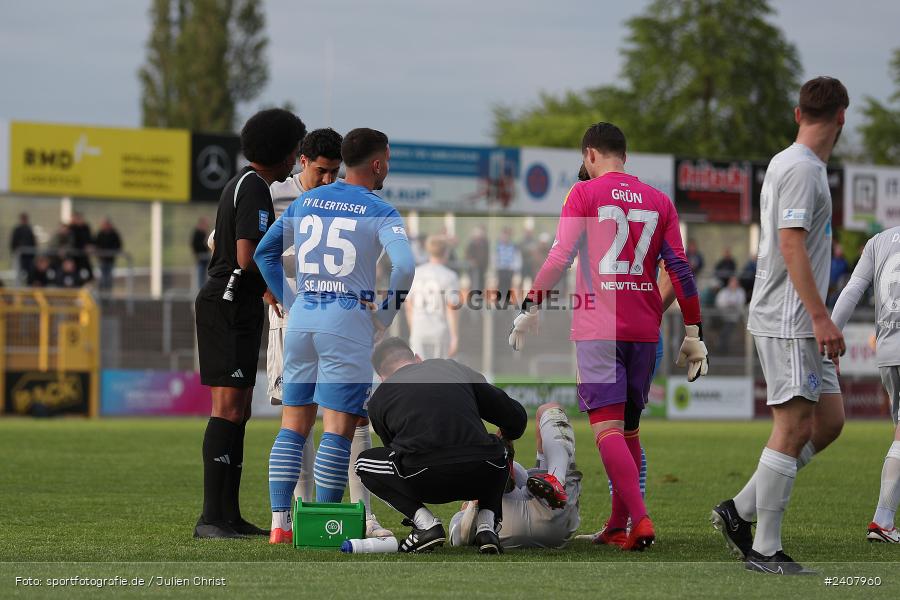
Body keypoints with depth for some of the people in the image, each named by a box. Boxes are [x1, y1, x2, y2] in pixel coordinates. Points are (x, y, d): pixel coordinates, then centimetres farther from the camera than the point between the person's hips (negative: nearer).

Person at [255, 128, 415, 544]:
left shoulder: (306, 202, 12)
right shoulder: (380, 213, -5)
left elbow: (265, 252, 17)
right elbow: (404, 266, -19)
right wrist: (384, 317, -6)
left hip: (301, 318, 5)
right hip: (348, 322, -5)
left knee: (293, 426, 11)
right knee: (339, 429, -3)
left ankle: (279, 523, 7)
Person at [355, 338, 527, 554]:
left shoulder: (379, 399, 24)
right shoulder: (455, 368, 27)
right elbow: (516, 418, 25)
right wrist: (506, 439, 50)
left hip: (426, 482, -2)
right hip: (483, 477, 2)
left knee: (365, 463, 28)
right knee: (499, 451, 39)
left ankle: (426, 524, 8)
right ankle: (486, 526, 14)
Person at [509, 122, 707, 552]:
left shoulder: (584, 194, 0)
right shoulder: (658, 201, 13)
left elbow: (560, 257, -7)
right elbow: (680, 268, 8)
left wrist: (530, 308, -1)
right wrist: (694, 334, 11)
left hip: (597, 326, -5)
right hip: (645, 329, 5)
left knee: (607, 427, -9)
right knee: (628, 427, 15)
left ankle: (640, 520, -24)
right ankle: (618, 524, 19)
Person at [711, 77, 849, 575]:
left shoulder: (785, 163, 17)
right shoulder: (801, 168, -14)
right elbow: (791, 244, -21)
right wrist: (821, 317, -22)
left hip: (800, 323, 10)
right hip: (788, 322, -10)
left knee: (829, 421, 10)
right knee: (793, 429, -7)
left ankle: (739, 511, 13)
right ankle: (765, 550, -3)